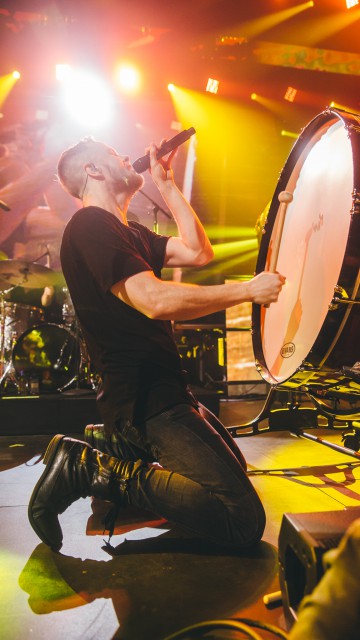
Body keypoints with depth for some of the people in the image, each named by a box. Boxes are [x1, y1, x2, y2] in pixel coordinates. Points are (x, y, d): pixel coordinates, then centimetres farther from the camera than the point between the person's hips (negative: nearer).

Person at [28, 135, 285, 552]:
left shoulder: (128, 233, 19)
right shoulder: (91, 225, -12)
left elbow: (199, 253, 13)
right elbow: (154, 300, -26)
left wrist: (166, 186, 14)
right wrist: (248, 290, -17)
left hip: (161, 389, 11)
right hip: (144, 398, -11)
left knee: (233, 467, 25)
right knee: (244, 519, -17)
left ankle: (122, 453, 13)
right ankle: (93, 470, -11)